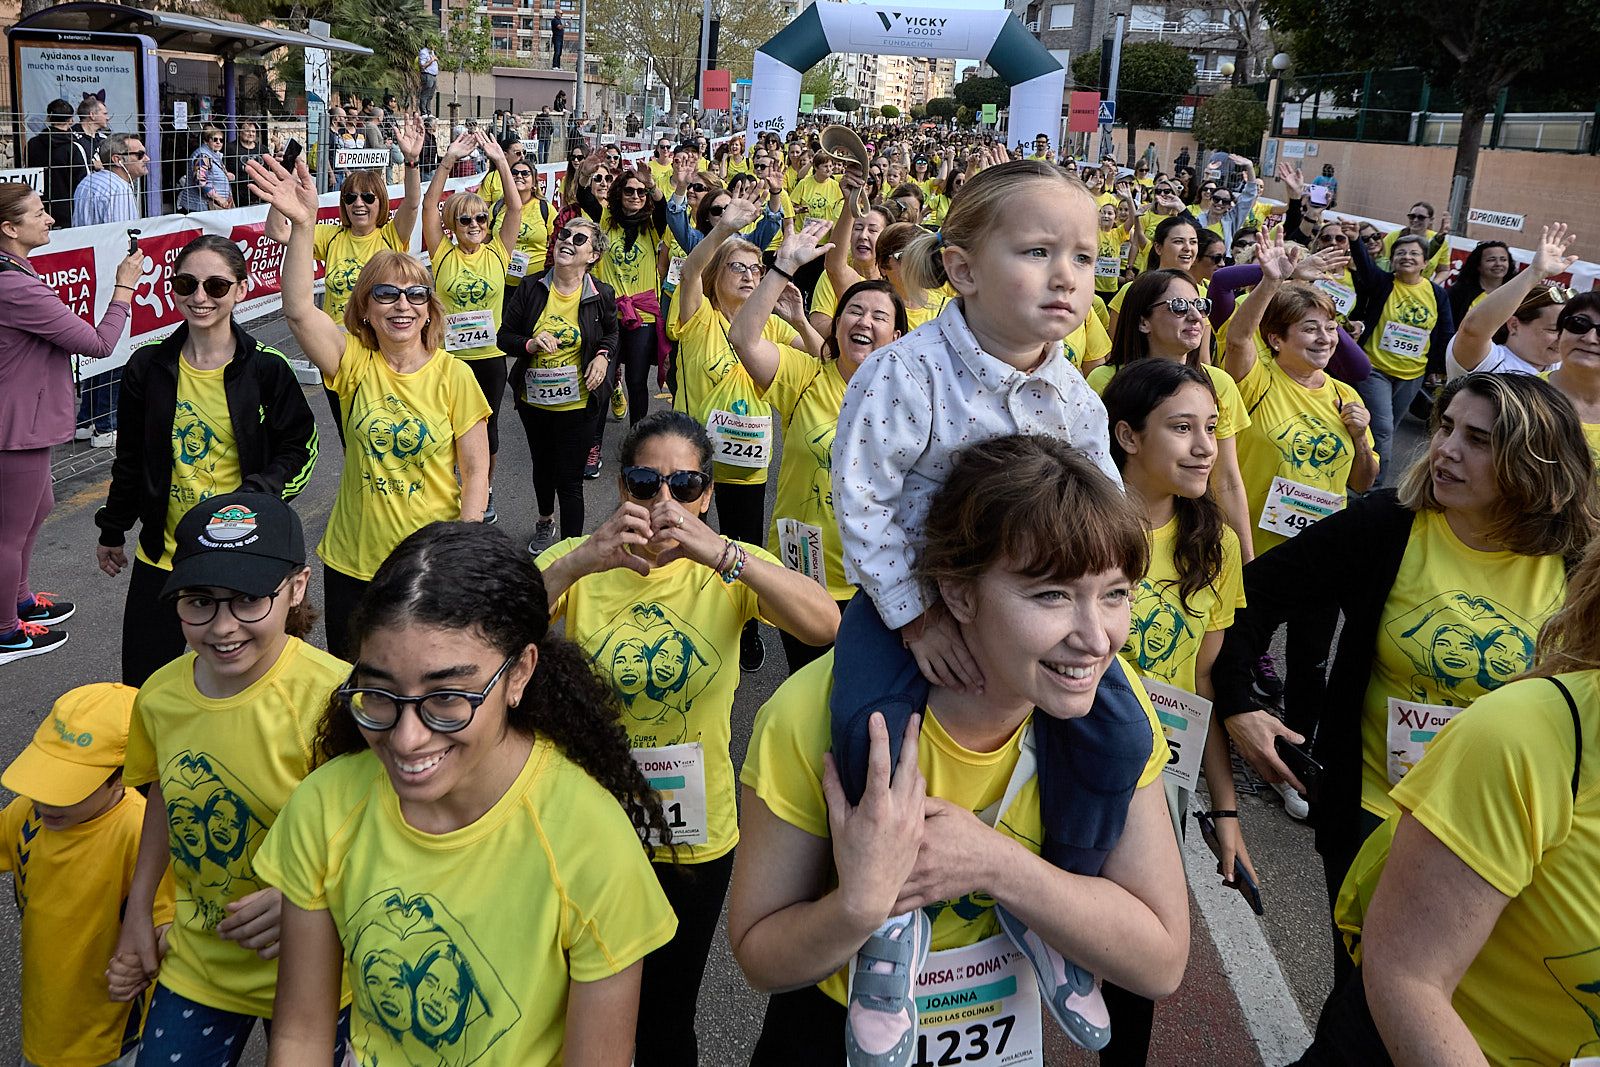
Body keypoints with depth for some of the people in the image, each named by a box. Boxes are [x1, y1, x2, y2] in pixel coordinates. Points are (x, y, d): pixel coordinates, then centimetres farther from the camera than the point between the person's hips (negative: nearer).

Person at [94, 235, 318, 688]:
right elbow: (131, 459, 13)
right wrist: (112, 532, 20)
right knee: (143, 690, 7)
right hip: (161, 556, 3)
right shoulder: (148, 366, 1)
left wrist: (256, 496, -19)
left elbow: (301, 450, -1)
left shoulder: (267, 368, -9)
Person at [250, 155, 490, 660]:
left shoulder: (453, 375, -7)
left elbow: (475, 472, -4)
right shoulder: (354, 363, -4)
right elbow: (297, 310, -21)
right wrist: (302, 225, -31)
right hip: (353, 560, 2)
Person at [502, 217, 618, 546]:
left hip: (577, 404, -3)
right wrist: (531, 344, -22)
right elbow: (504, 335, -2)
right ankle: (545, 521, 52)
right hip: (533, 399, 3)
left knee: (570, 481, -2)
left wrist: (603, 356, -9)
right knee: (542, 466, 25)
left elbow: (611, 333, 12)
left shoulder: (601, 295, -9)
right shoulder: (531, 288, -8)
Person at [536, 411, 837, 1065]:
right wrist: (580, 562, -41)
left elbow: (826, 626, -27)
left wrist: (721, 554, -41)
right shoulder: (579, 562, -9)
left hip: (694, 835, 0)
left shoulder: (729, 567, -9)